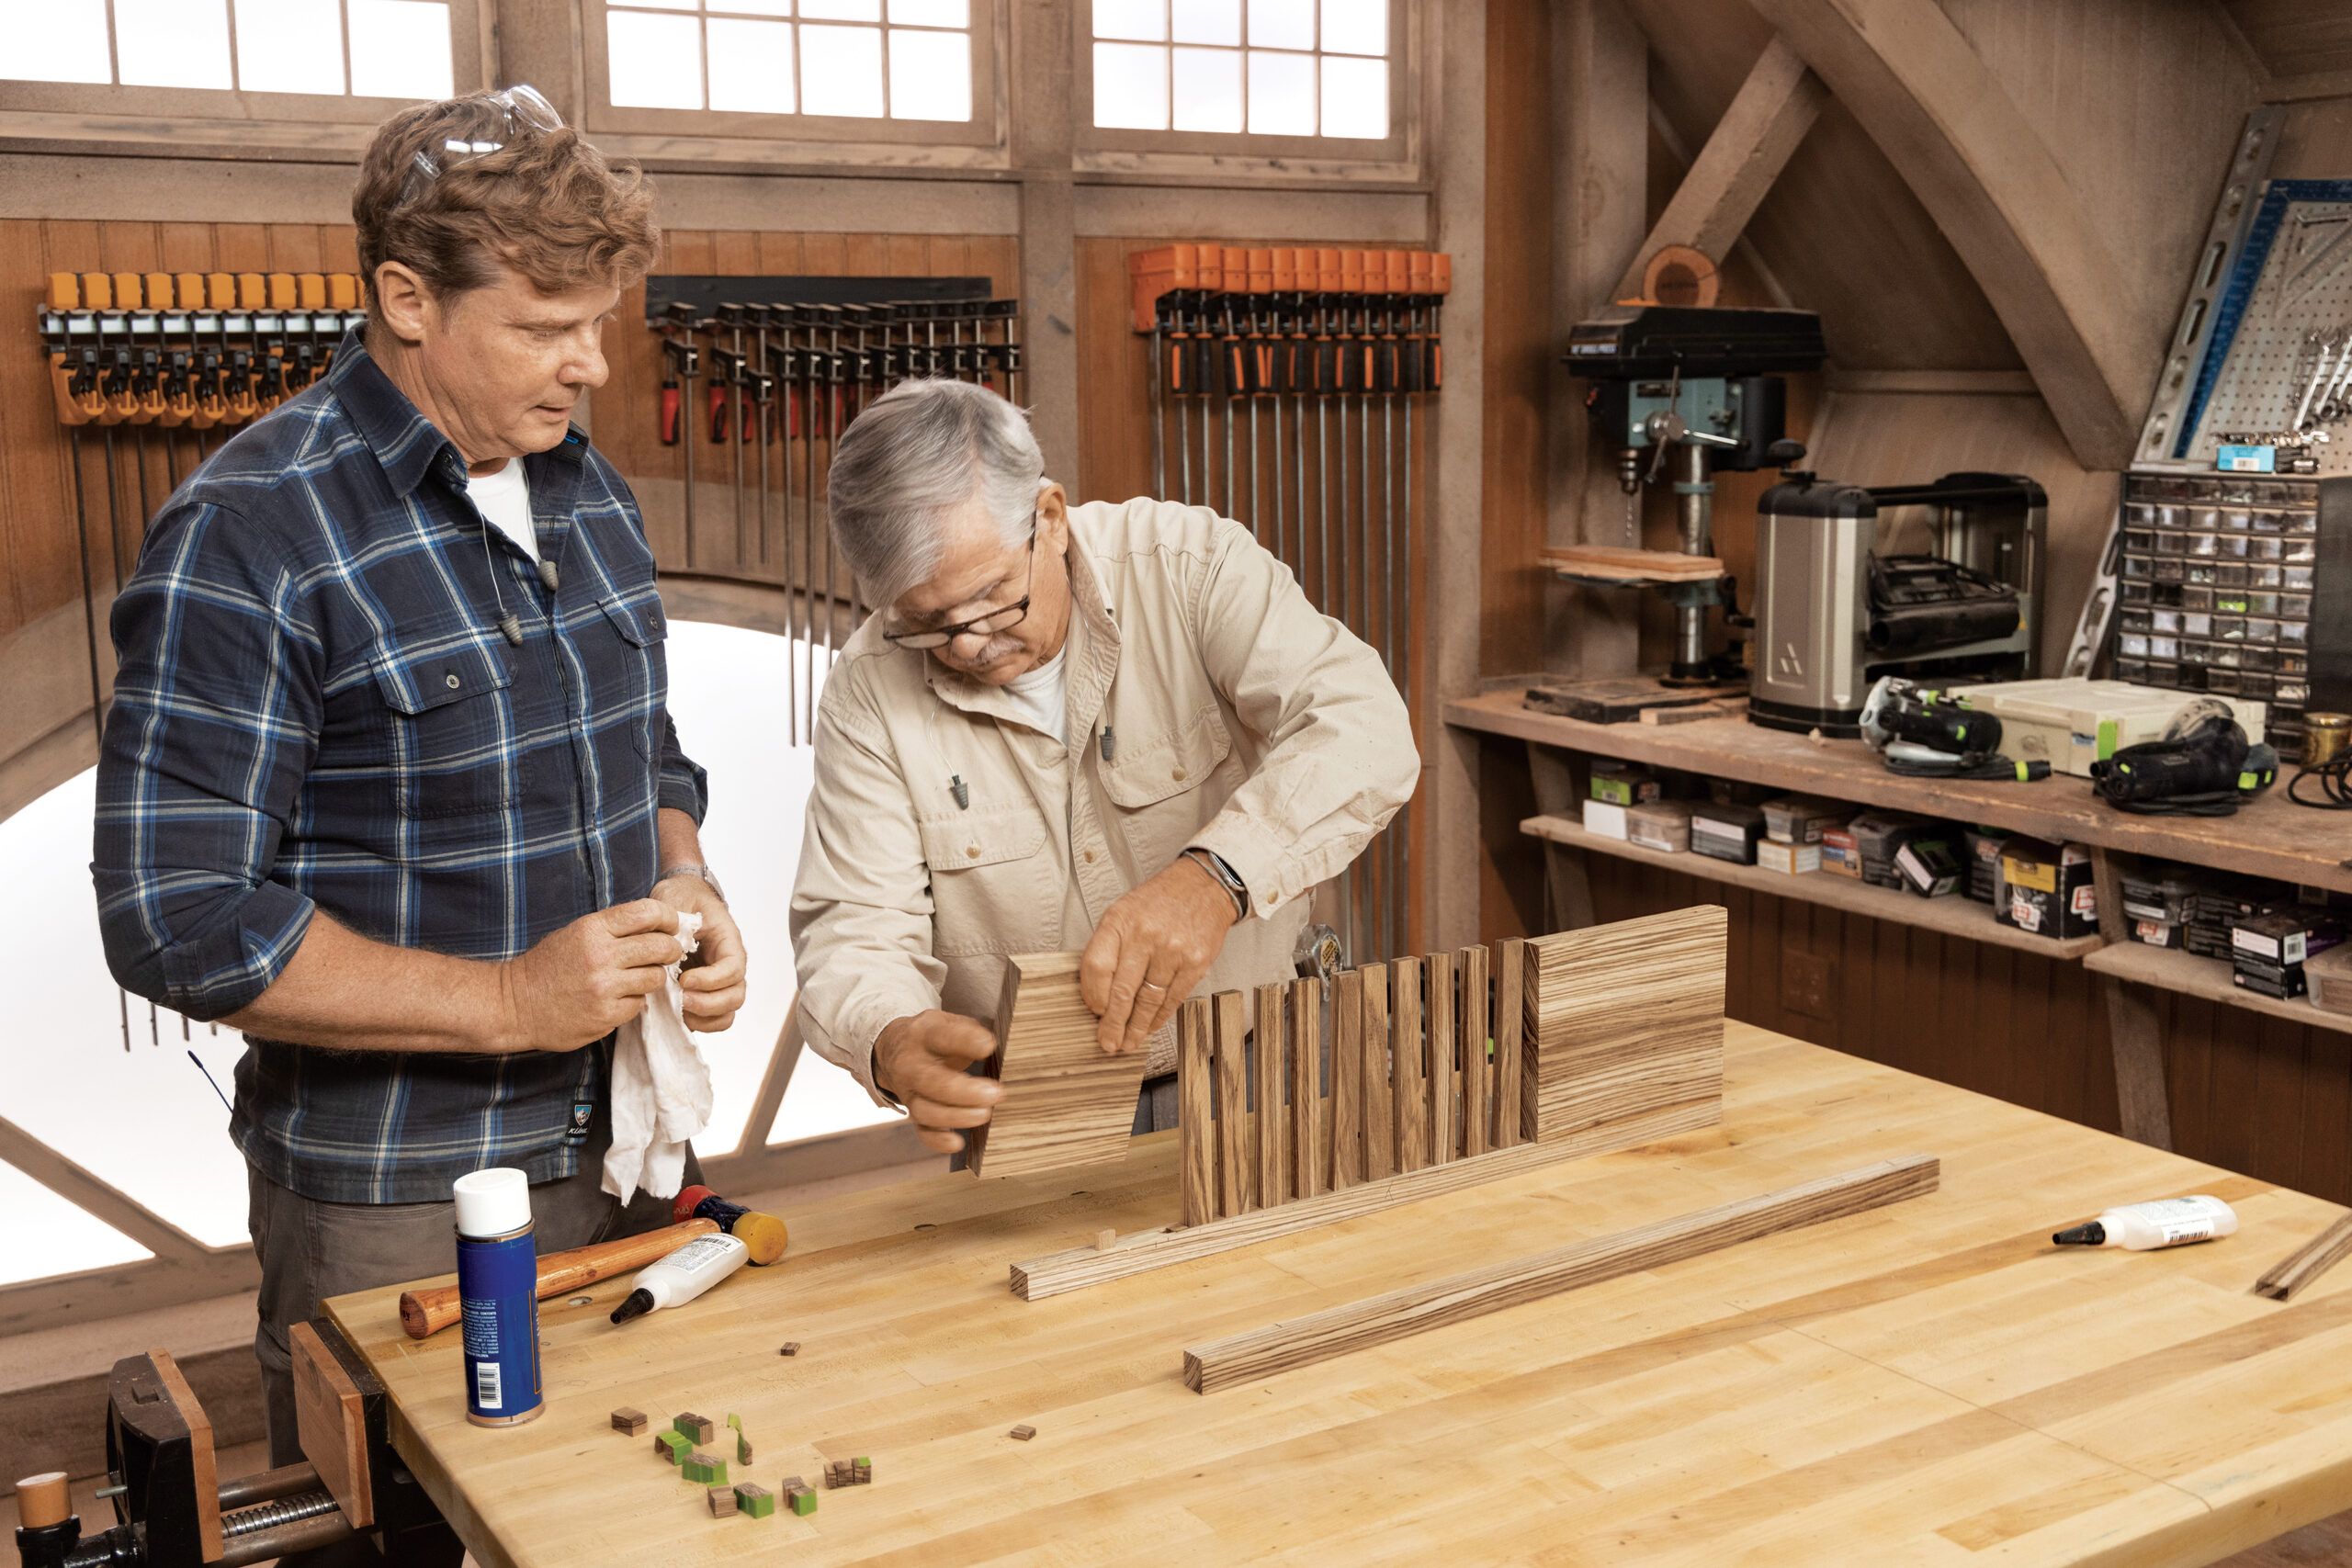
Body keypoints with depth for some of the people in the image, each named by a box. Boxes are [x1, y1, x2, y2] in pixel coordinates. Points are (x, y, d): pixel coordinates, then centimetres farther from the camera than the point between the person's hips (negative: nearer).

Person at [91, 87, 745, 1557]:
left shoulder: (591, 491, 6)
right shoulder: (247, 537, -16)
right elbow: (179, 921, -18)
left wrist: (685, 888, -4)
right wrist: (510, 1000, -21)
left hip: (631, 1155, 6)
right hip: (396, 1213, -6)